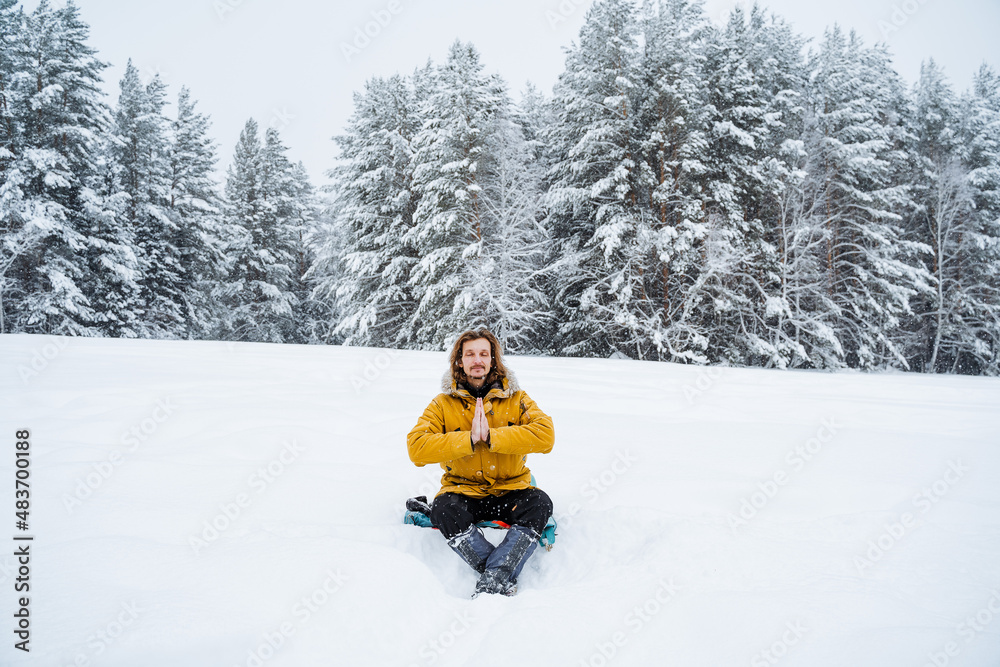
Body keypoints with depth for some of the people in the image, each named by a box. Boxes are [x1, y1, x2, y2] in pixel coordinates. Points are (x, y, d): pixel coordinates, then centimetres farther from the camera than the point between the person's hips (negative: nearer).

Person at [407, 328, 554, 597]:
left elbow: (545, 436, -14)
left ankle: (493, 579, -30)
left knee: (540, 503, -29)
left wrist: (490, 436, -20)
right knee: (443, 509, -32)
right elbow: (417, 448, -11)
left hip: (510, 491, 0)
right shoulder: (443, 403, 3)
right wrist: (470, 439, -20)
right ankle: (506, 580, -24)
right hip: (462, 491, 0)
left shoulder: (516, 399, 4)